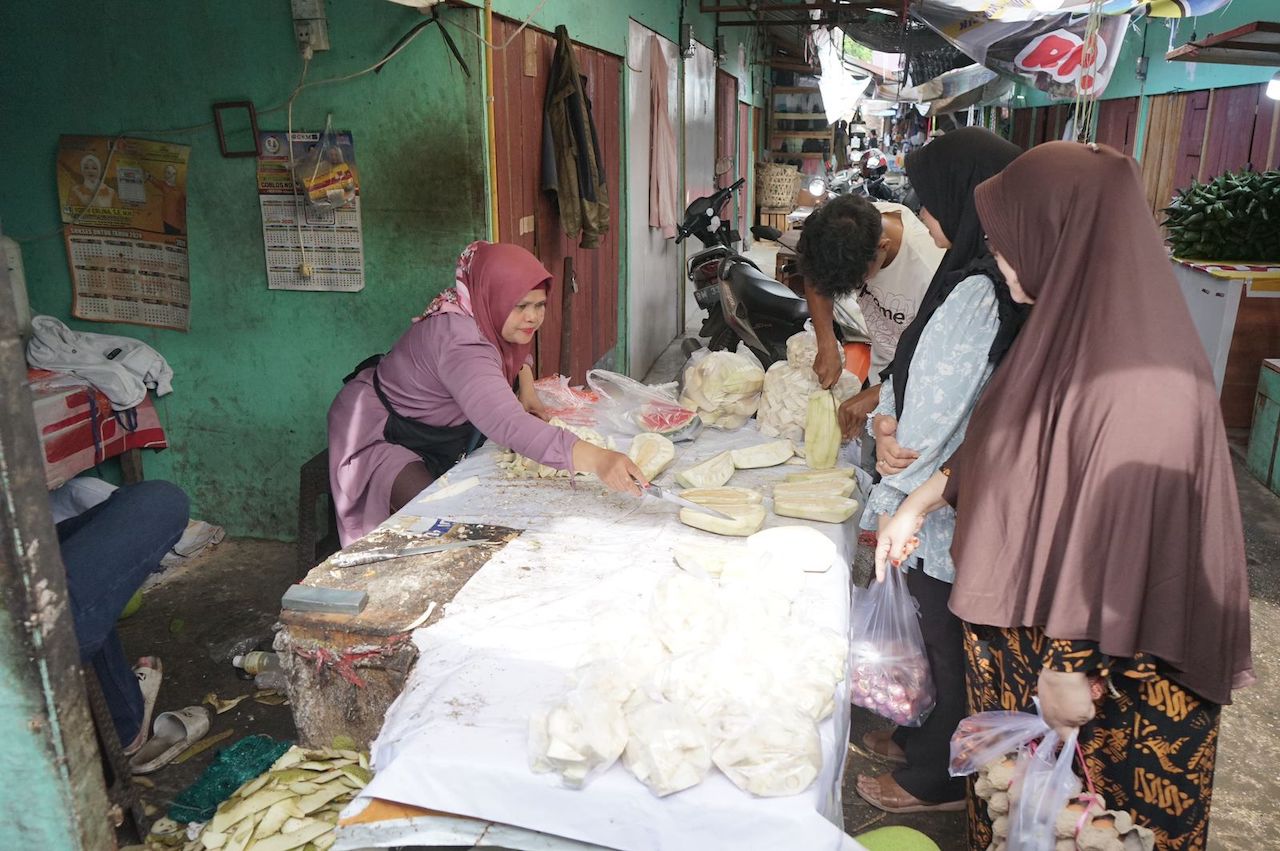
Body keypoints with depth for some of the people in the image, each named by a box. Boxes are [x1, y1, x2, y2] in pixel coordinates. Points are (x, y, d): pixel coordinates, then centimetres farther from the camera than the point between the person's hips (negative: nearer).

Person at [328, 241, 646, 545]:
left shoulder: (488, 318, -10)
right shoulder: (459, 342, -39)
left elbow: (519, 348, 17)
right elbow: (507, 424, -55)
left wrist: (527, 386, -5)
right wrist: (596, 459, -64)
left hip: (432, 430, 9)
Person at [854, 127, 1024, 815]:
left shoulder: (977, 292, -27)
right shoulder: (992, 276, 4)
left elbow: (938, 412, -22)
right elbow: (913, 369, 4)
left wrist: (890, 500, -11)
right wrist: (885, 424, -15)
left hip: (949, 506, -9)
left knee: (950, 641, 10)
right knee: (949, 635, 25)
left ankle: (939, 778, 32)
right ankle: (933, 736, 46)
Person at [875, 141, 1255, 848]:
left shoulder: (1144, 383, -31)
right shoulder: (1066, 323, -2)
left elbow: (1138, 550, -27)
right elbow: (995, 445, 11)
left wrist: (1081, 680, -18)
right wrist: (916, 506, 12)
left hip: (1117, 676, -8)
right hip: (1024, 622, 8)